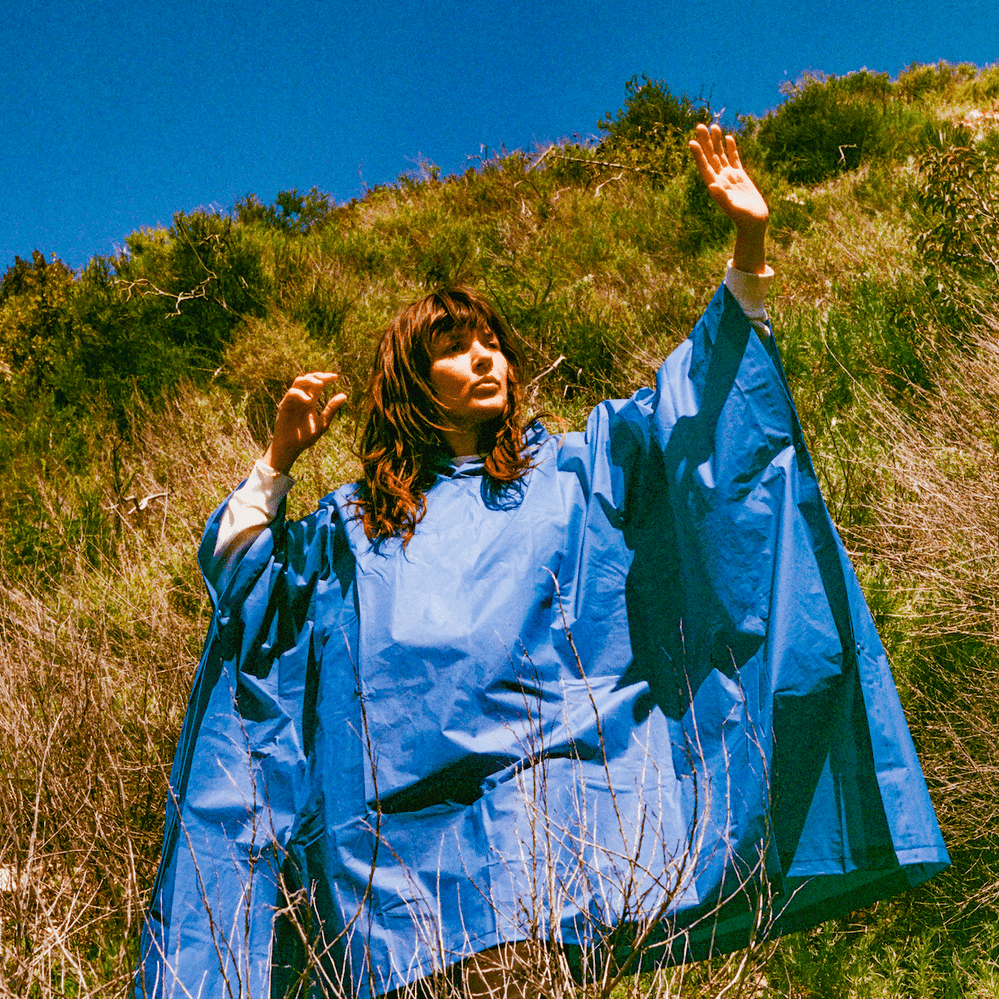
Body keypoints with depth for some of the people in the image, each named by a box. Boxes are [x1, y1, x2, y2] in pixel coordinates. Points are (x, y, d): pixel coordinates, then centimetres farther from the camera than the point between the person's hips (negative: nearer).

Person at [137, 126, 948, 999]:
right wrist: (280, 459, 11)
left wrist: (749, 252, 2)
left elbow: (690, 402, 12)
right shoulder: (361, 519, 21)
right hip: (416, 788, 2)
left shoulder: (570, 471, 18)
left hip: (555, 755, -1)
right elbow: (237, 566, 26)